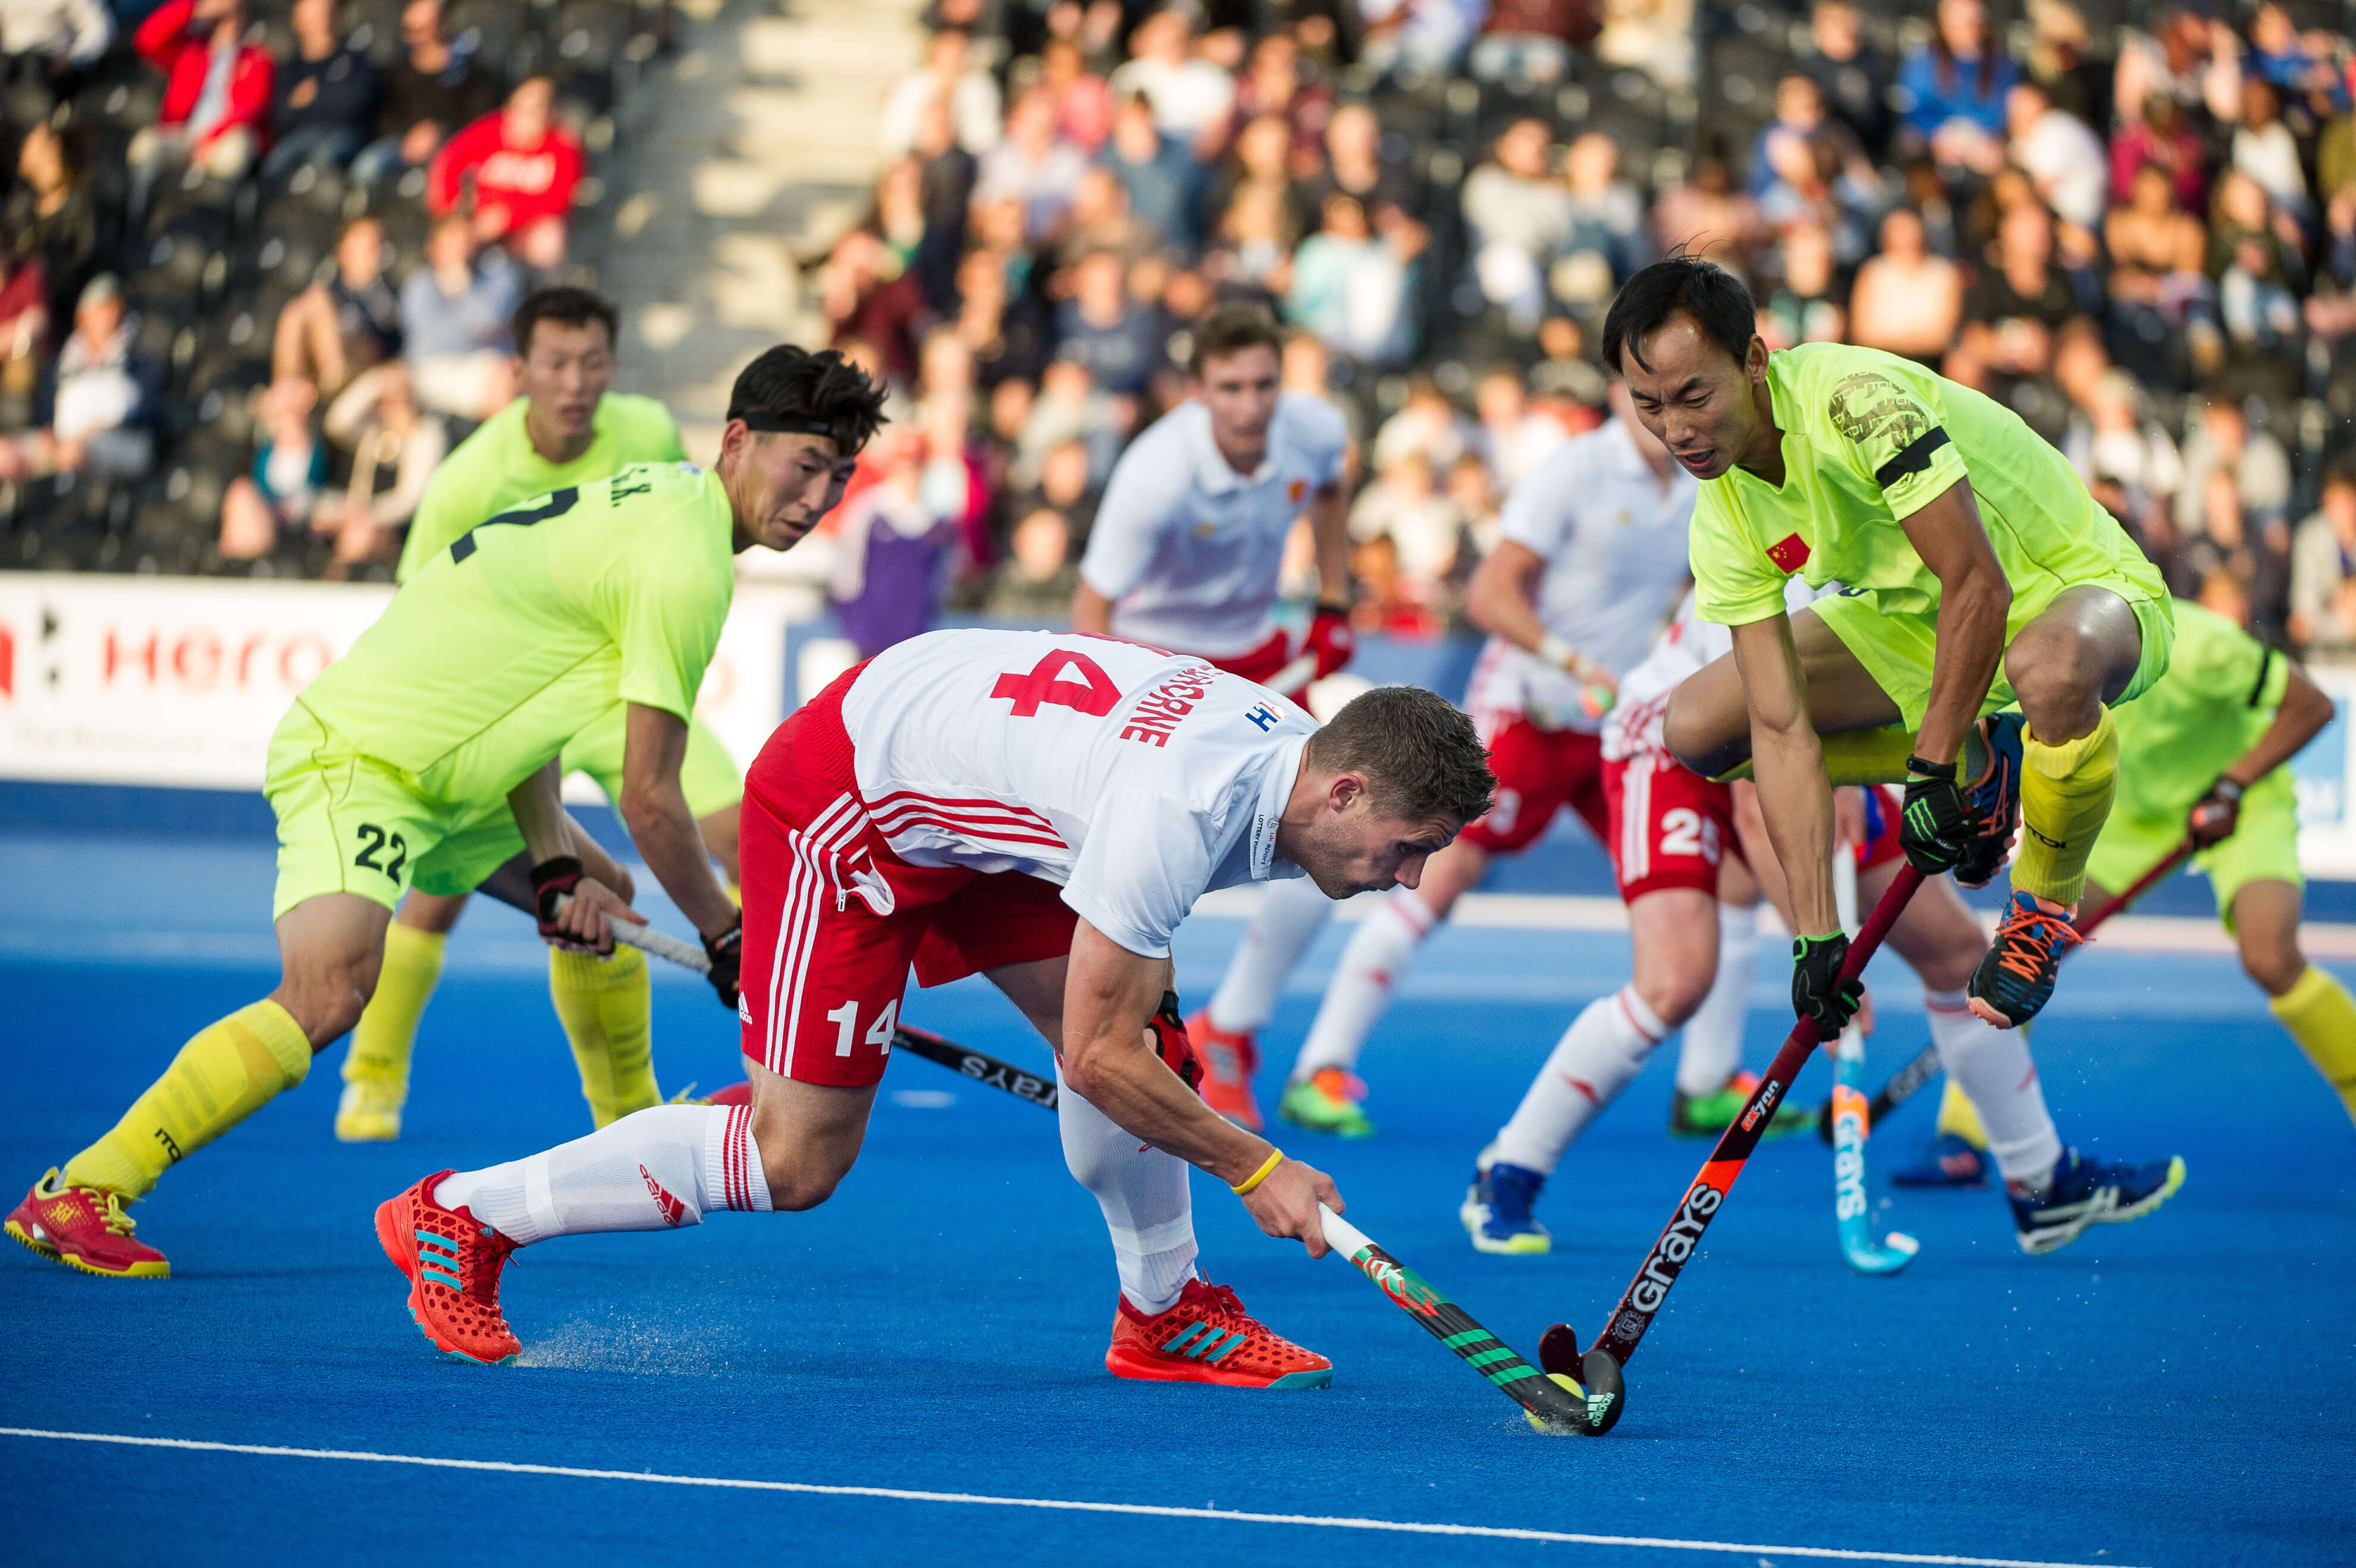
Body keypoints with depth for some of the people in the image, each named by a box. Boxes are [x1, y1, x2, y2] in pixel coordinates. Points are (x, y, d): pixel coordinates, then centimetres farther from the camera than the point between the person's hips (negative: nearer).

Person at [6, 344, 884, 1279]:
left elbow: (518, 679, 10)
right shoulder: (686, 566, -21)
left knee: (608, 900, 23)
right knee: (331, 991, -30)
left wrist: (557, 868, 3)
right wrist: (727, 942, -3)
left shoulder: (660, 495, 8)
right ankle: (78, 1194, -30)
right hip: (356, 757, -11)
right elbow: (649, 800, -17)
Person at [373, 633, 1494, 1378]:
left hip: (963, 807, 9)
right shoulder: (1180, 810, -35)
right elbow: (1095, 1060, -27)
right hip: (842, 799, -9)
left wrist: (1141, 991, 10)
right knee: (798, 1163, -7)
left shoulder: (1293, 749, -7)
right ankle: (457, 1215, 3)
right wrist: (1253, 1168, -19)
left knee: (1144, 1034, -2)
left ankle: (1163, 1317, 15)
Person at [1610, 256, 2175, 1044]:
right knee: (1696, 727, -5)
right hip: (1918, 618, 7)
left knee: (2050, 667, -44)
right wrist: (1815, 932, -18)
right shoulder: (1724, 523, -12)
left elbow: (1978, 584, -33)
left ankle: (2044, 911, -15)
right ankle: (1979, 765, 10)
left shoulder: (1856, 397, -33)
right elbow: (1782, 728, -13)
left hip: (2084, 588, -7)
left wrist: (1930, 774, -27)